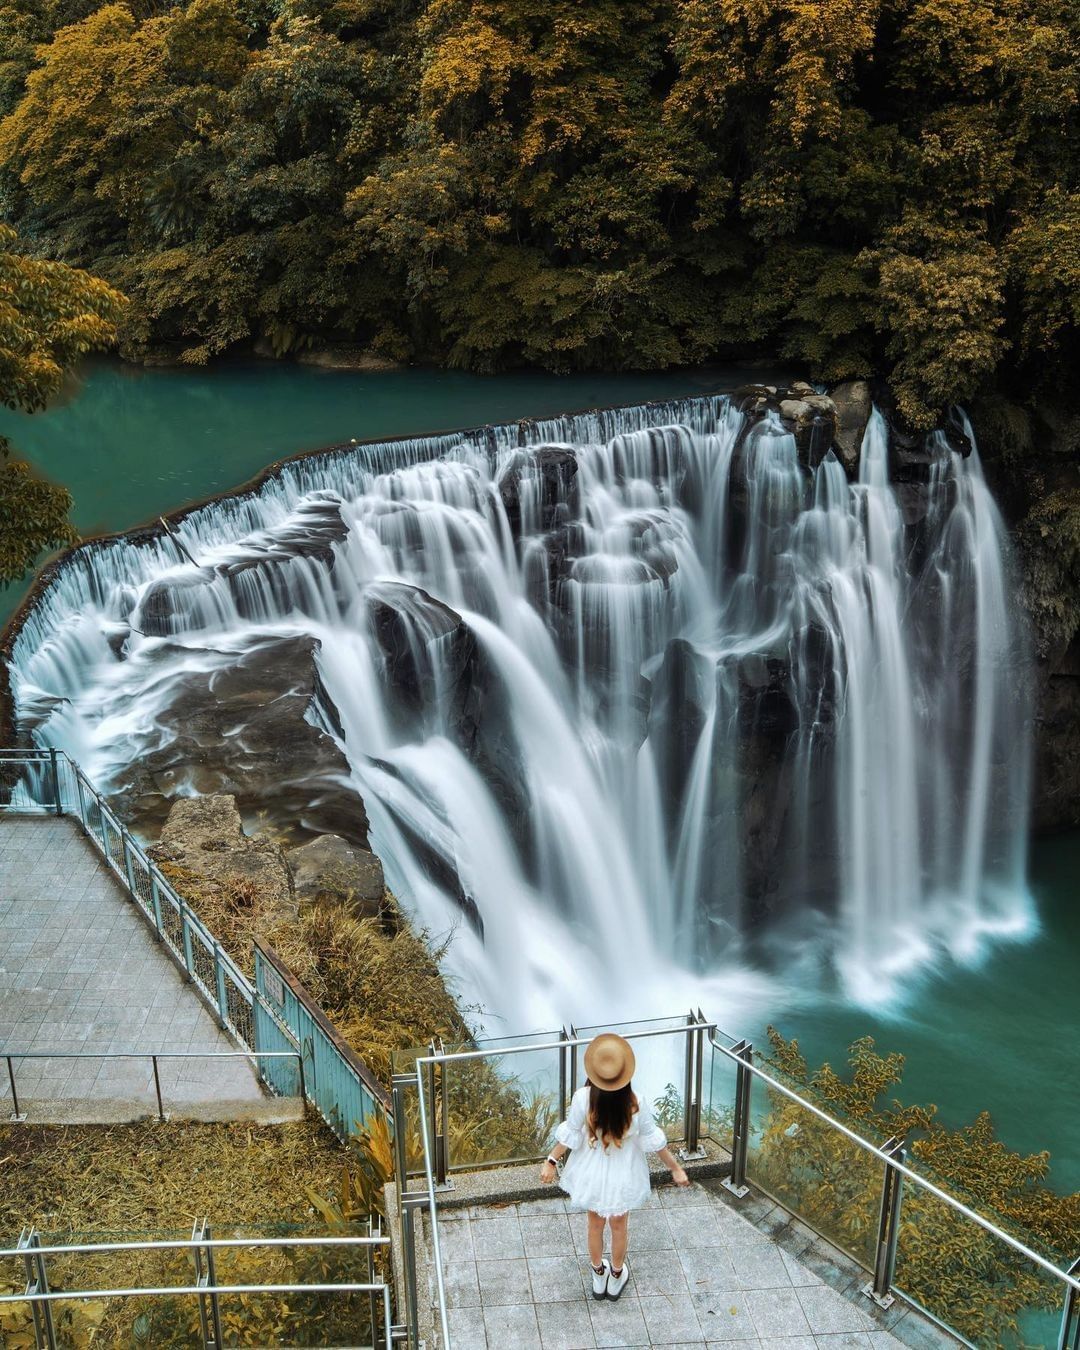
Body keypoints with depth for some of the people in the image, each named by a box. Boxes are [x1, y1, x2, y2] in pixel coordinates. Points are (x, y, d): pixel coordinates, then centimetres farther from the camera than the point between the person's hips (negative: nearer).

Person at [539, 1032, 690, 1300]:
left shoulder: (582, 1098, -31)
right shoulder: (636, 1105, -31)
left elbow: (570, 1136, -16)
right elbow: (654, 1141, -16)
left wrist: (551, 1161, 3)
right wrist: (676, 1168, 1)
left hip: (592, 1174, 1)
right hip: (622, 1175, 0)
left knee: (595, 1224, 28)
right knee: (619, 1226, 27)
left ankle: (599, 1277, 50)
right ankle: (616, 1278, 50)